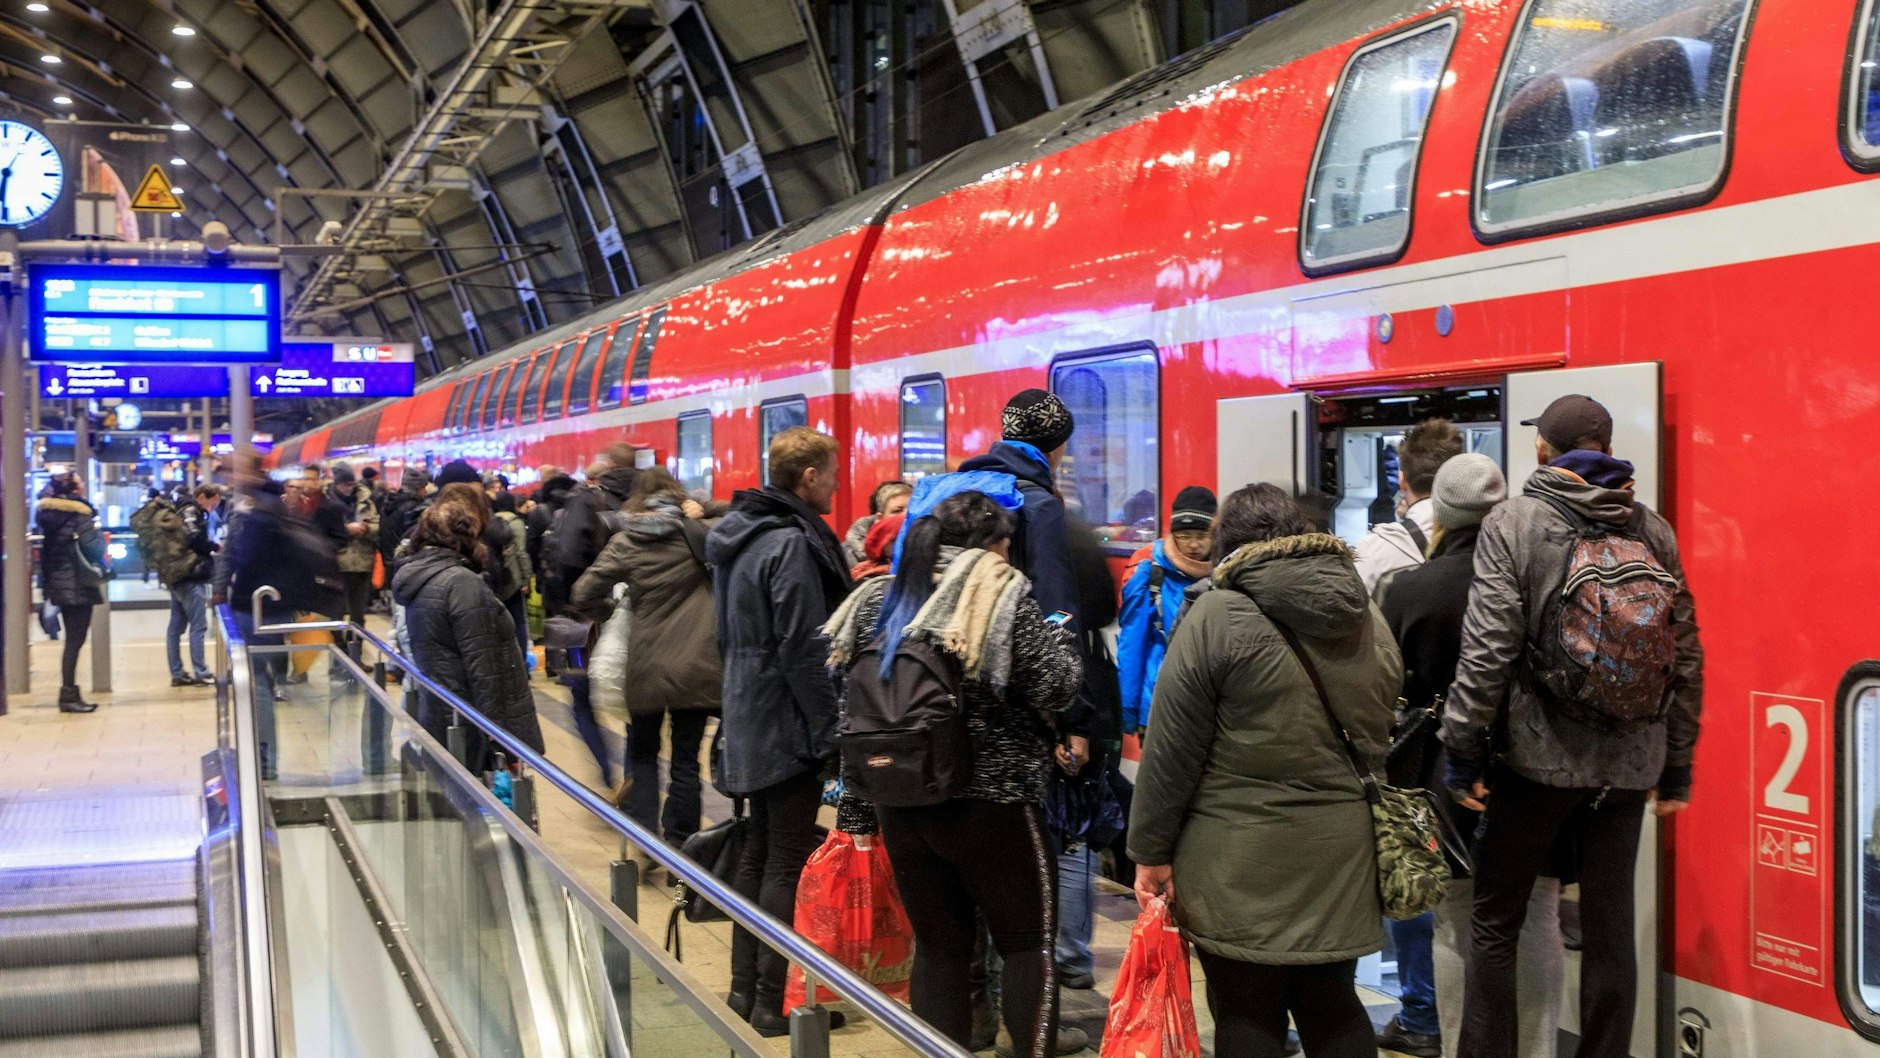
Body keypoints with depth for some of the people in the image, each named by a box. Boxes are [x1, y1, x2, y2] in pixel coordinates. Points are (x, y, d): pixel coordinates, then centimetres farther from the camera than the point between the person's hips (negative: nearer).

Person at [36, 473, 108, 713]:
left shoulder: (47, 513, 10)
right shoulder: (80, 513, -13)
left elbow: (45, 549, 14)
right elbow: (93, 548, -18)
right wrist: (101, 538, 1)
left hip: (57, 583, 8)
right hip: (78, 584, -8)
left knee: (72, 639, 13)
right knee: (75, 640, -5)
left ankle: (69, 693, 14)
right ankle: (68, 696, -6)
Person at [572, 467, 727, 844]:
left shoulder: (625, 542, -3)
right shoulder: (698, 532, -3)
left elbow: (583, 594, -6)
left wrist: (613, 609, 12)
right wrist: (703, 508, 2)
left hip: (646, 666, 0)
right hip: (696, 667, 0)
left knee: (642, 752, 20)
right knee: (686, 759, 10)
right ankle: (679, 845, 13)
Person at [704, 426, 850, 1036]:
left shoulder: (744, 534, 11)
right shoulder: (793, 544, -19)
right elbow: (804, 651, -21)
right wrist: (826, 730, -16)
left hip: (751, 719, 10)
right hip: (788, 727, -9)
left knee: (759, 853, 16)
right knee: (788, 863, -2)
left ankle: (745, 987, 23)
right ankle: (774, 1002, 3)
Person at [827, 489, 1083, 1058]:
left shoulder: (879, 601, 8)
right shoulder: (1004, 599, -9)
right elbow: (1057, 690, -11)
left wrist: (857, 809, 14)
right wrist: (1059, 637, 9)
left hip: (900, 802, 5)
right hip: (991, 804, -5)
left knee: (937, 943, 13)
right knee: (1030, 938, 8)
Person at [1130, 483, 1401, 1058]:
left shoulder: (1218, 615, -10)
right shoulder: (1368, 616, 8)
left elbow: (1172, 751, -9)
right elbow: (1382, 736, 16)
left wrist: (1151, 850, -2)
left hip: (1242, 861, -5)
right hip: (1340, 854, 6)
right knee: (1333, 1008, 15)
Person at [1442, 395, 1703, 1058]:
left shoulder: (1513, 522, -7)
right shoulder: (1652, 529, 5)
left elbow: (1488, 648, -15)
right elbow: (1687, 659, 7)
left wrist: (1462, 749, -7)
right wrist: (1676, 767, 15)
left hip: (1537, 755, -4)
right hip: (1629, 762, 4)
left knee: (1495, 923, 8)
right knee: (1610, 927, 11)